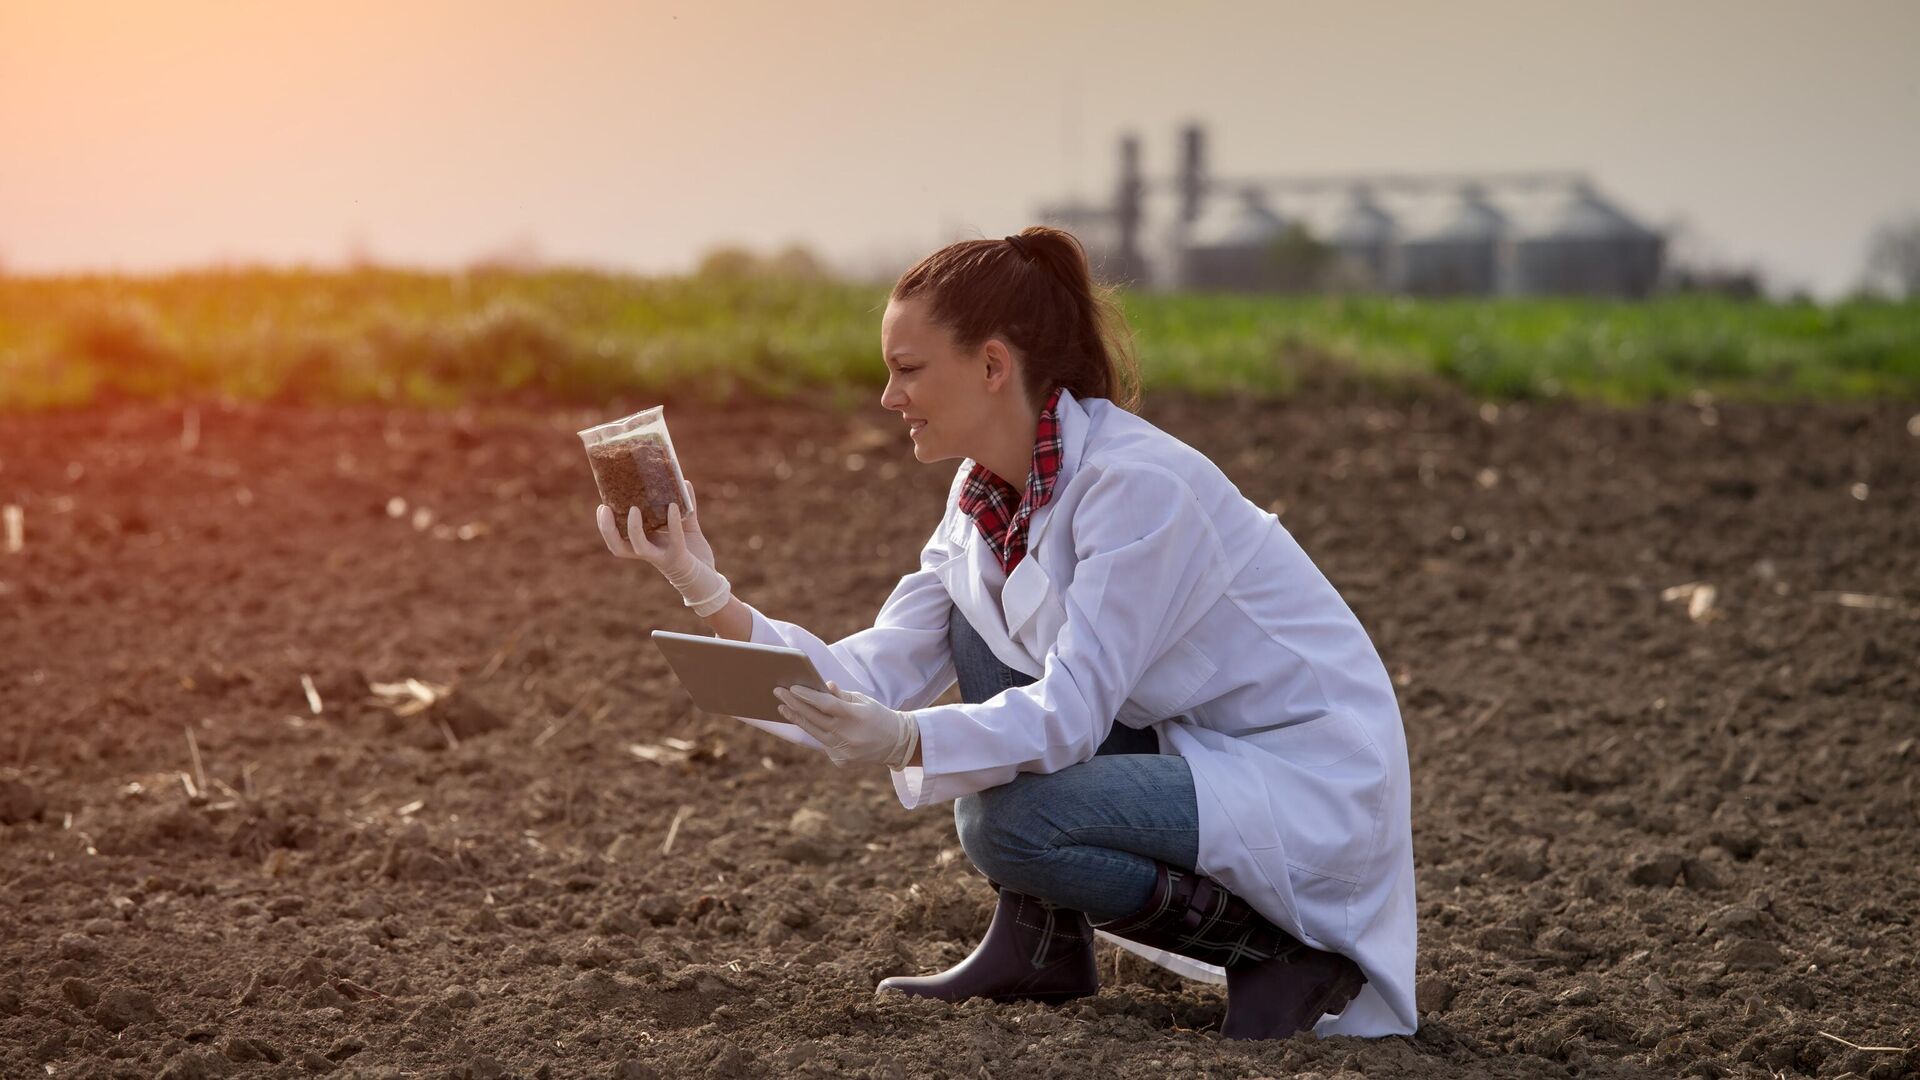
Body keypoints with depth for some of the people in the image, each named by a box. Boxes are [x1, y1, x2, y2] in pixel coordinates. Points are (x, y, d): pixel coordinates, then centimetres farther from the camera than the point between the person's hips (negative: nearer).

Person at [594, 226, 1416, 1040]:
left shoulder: (1139, 484, -23)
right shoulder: (984, 495, 3)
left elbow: (1070, 712, -29)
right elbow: (877, 678, -2)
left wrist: (907, 743, -44)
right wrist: (710, 597, -11)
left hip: (1313, 789, -9)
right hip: (1196, 750, 9)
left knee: (1009, 823, -25)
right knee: (979, 621, 2)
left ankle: (1279, 944, -7)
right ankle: (1041, 945, 5)